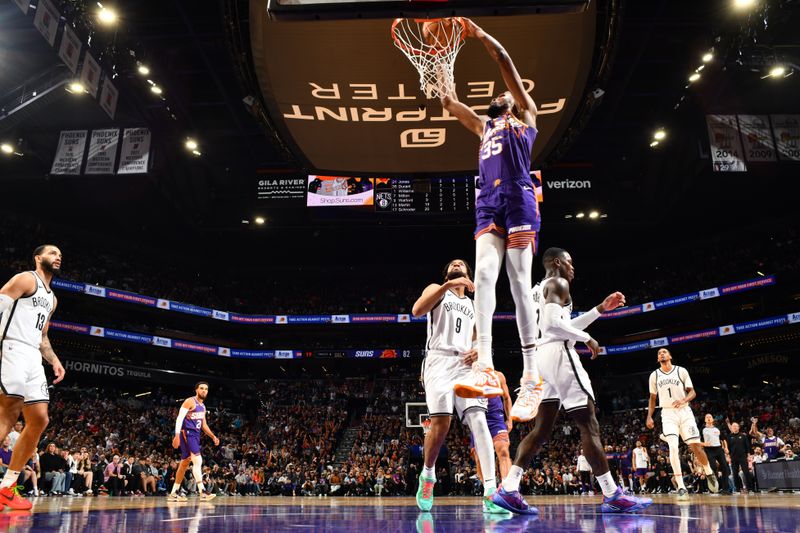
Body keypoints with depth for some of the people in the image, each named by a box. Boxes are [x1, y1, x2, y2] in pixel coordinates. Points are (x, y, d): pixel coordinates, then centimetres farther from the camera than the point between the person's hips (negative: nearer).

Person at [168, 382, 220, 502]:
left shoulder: (203, 406, 17)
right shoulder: (190, 401, -9)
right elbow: (179, 418, -17)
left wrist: (213, 436, 14)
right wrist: (177, 435, -26)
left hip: (195, 435, 9)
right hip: (187, 434, -9)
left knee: (184, 464, 13)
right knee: (197, 461, -17)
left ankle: (173, 494, 21)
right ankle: (202, 492, -20)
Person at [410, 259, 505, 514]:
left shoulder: (474, 306, 27)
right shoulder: (436, 289, 13)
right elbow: (417, 311, -9)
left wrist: (478, 351, 3)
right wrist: (448, 285, -18)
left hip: (465, 364, 4)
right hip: (439, 360, -3)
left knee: (479, 421, -15)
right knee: (440, 423, -15)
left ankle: (490, 494, -20)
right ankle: (427, 475, 13)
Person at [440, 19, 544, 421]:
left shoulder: (525, 115, 21)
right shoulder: (484, 125, 34)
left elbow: (507, 64, 12)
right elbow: (449, 102, 29)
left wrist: (481, 35, 14)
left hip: (518, 198, -4)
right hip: (488, 203, 5)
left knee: (519, 282, -12)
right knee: (483, 275, -17)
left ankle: (532, 377, -12)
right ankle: (485, 367, -28)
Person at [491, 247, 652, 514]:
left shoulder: (540, 288, 26)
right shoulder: (558, 283, -5)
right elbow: (553, 324, -21)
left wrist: (600, 309, 28)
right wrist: (587, 338, -9)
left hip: (542, 357, 10)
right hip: (558, 354, -10)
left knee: (542, 429, 5)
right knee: (589, 425, -5)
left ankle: (508, 489, -4)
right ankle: (613, 496, 0)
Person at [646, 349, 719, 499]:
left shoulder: (681, 371, 1)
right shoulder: (654, 375, 7)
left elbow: (692, 392, 0)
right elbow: (652, 398, 15)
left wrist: (683, 401, -20)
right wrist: (649, 417, 6)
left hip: (684, 411, 0)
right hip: (668, 413, 0)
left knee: (696, 445, -2)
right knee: (674, 447, -18)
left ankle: (709, 473, 29)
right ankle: (681, 487, -17)